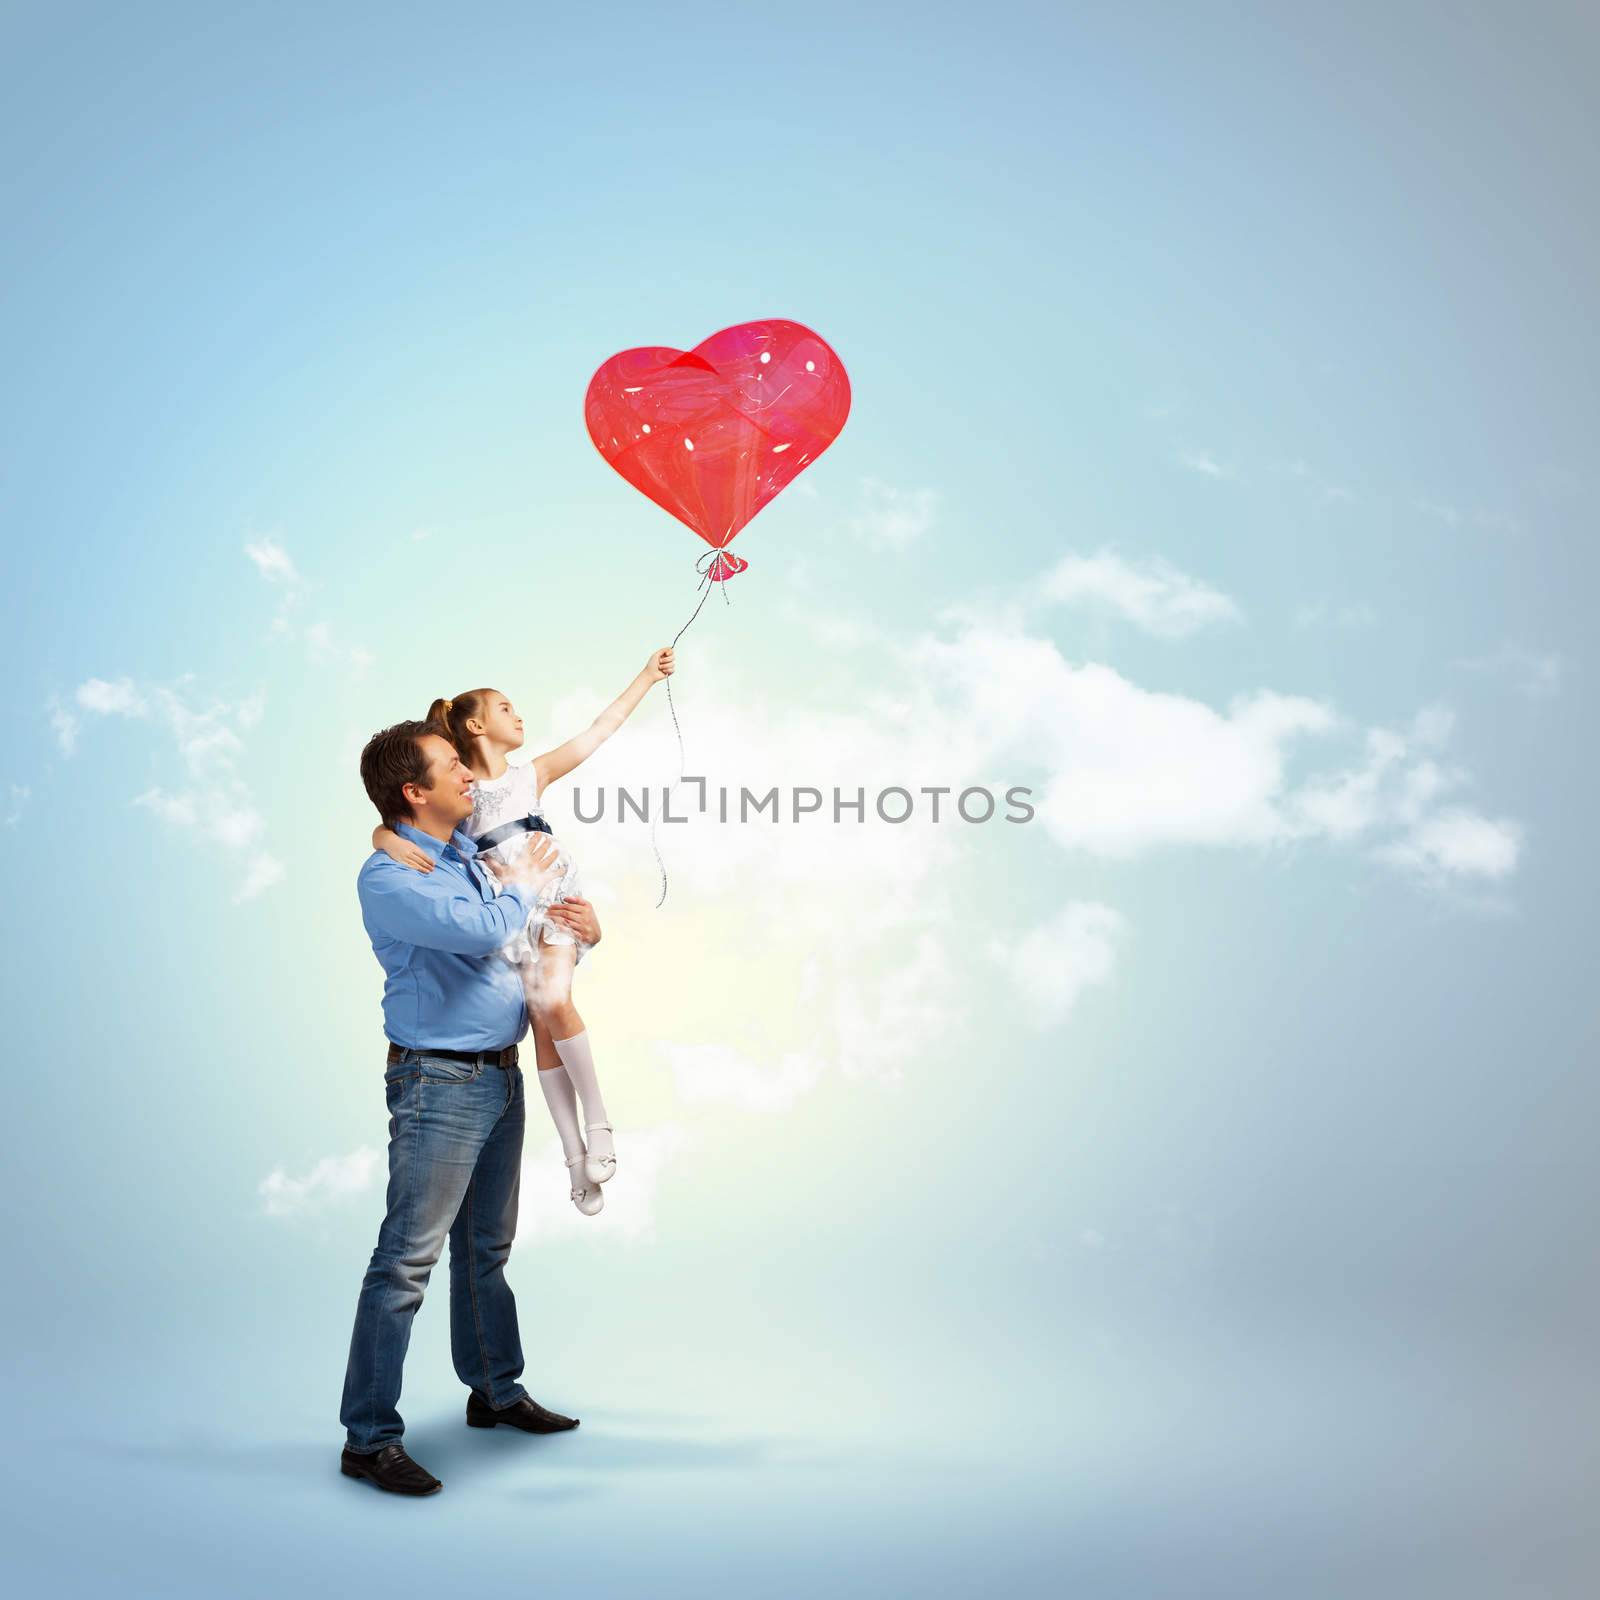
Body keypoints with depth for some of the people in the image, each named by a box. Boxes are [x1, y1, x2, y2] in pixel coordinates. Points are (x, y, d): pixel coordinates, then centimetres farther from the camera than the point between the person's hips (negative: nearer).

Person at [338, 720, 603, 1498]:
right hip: (439, 1082, -8)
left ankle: (496, 1391, 34)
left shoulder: (471, 853, 11)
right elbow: (480, 931, -30)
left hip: (501, 1076, 8)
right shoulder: (388, 876, -15)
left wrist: (583, 929, 3)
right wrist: (524, 886, -11)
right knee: (407, 1260, -6)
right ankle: (369, 1437, 3)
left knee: (487, 1249, 19)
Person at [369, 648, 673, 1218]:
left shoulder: (532, 774, 10)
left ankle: (597, 1121, -12)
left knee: (553, 1001, -25)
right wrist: (394, 841, -27)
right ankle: (576, 1154, 3)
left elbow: (601, 727, 13)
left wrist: (647, 676, 15)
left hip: (553, 903, 1)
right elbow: (382, 831, -4)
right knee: (544, 1024, -3)